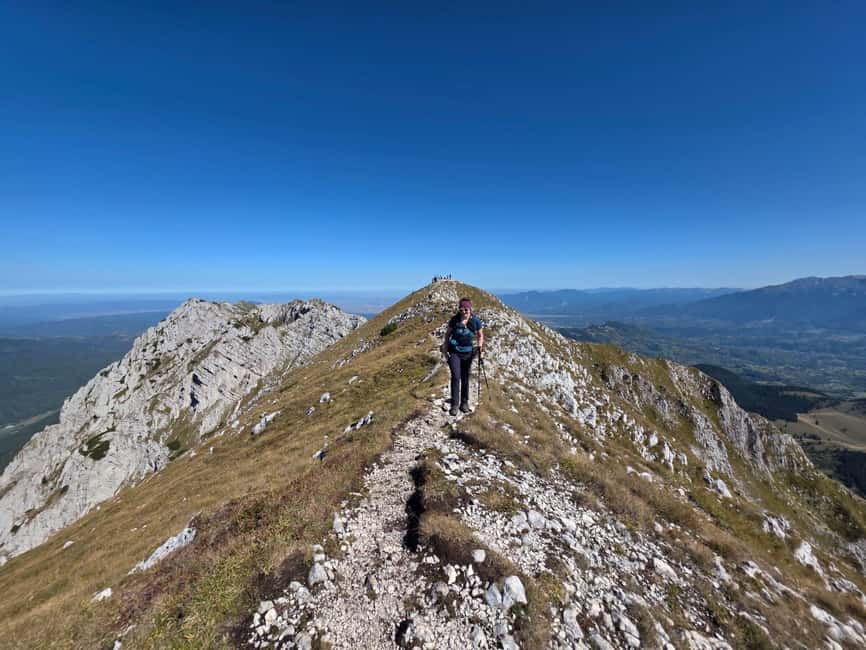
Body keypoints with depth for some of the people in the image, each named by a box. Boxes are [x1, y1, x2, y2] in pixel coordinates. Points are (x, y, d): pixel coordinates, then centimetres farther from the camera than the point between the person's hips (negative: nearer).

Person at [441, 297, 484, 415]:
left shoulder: (476, 321, -7)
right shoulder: (454, 320, -8)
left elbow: (480, 335, 5)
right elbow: (447, 334, 4)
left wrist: (480, 344, -13)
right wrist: (445, 349, 0)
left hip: (468, 353, 1)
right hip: (454, 352, -1)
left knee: (465, 378, 11)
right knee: (456, 377, -11)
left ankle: (464, 403, 26)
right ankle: (454, 404, 0)